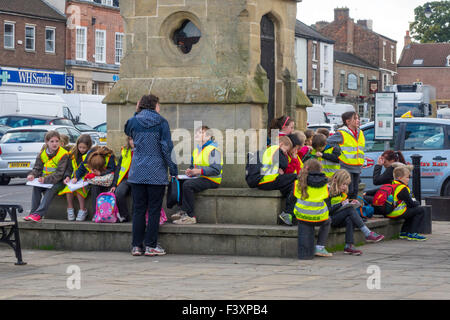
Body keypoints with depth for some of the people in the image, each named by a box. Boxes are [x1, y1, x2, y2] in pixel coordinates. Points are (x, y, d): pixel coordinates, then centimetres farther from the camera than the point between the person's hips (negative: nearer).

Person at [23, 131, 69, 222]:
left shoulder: (63, 154, -12)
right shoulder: (42, 154, 3)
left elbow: (60, 173, -19)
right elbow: (37, 168, 7)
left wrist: (46, 180, -30)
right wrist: (32, 175, -18)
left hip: (58, 181, -5)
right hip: (44, 180, 5)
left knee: (51, 189, -34)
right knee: (36, 187, -25)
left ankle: (38, 214, -40)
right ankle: (33, 212, -25)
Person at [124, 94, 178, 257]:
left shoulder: (134, 122, 4)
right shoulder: (161, 122, -6)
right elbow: (166, 147, -8)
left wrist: (137, 112, 22)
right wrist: (173, 169, -1)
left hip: (137, 173, 4)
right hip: (156, 173, -4)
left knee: (138, 209, 8)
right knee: (154, 209, 2)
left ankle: (137, 245, 7)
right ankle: (151, 245, 2)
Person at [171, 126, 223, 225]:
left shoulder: (213, 149, -10)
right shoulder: (196, 149, 18)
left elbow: (216, 170, -18)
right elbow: (193, 166, 28)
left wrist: (199, 171, -23)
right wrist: (190, 171, 3)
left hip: (211, 180, -9)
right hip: (199, 178, 9)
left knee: (187, 184, -29)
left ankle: (190, 216, -27)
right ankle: (183, 212, -15)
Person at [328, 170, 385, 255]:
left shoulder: (342, 193, 17)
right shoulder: (328, 192, -10)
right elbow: (328, 210, -18)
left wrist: (350, 204, 1)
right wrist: (341, 205, -24)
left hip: (339, 220, 7)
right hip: (330, 219, -7)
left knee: (350, 220, -27)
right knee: (350, 210, -26)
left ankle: (349, 245, -34)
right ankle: (368, 234, -31)